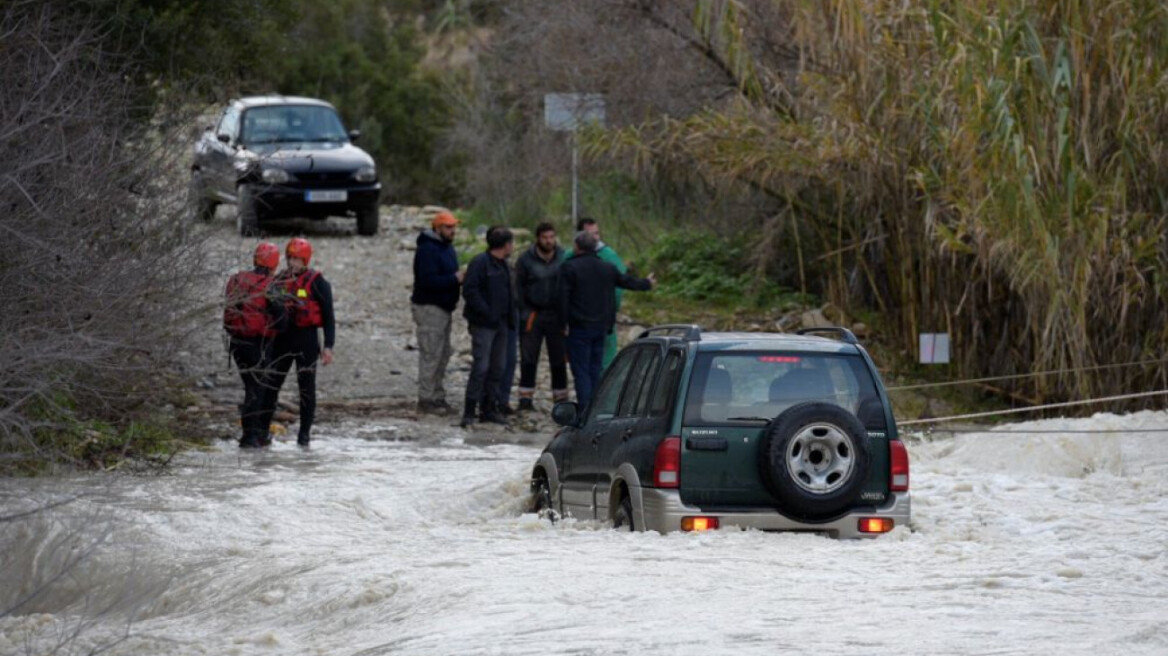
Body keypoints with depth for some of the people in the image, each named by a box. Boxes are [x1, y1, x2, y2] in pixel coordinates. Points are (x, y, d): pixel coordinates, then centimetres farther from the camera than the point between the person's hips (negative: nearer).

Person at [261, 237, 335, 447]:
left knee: (306, 387, 3)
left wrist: (328, 346, -11)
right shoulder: (279, 280, 9)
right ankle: (262, 429, 7)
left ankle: (304, 433, 10)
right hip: (282, 337, 4)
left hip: (306, 339, -4)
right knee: (271, 384, 2)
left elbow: (328, 316, -4)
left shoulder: (316, 282, -5)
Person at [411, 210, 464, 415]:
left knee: (443, 354, 13)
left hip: (444, 308, 10)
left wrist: (460, 277, 3)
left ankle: (437, 396, 19)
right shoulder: (427, 249, -17)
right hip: (429, 308, -10)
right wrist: (455, 279, -21)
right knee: (431, 355, -9)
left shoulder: (446, 247, 15)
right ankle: (426, 400, -6)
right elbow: (429, 281, -25)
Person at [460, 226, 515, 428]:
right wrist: (487, 313, -20)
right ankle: (469, 411, -10)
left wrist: (510, 318, 12)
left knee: (497, 368, 10)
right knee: (481, 367, -12)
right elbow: (469, 291, -18)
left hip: (500, 324, 9)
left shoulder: (503, 265, 17)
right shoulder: (480, 263, -11)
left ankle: (489, 409, 18)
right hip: (483, 325, -9)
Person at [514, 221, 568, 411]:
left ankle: (560, 398, 12)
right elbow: (518, 287, 1)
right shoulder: (526, 260, -2)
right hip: (532, 315, -1)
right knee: (529, 359, -1)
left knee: (559, 359, 4)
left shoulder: (563, 258, 2)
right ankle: (526, 397, 5)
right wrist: (523, 313, -7)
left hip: (556, 315, 1)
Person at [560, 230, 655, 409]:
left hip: (579, 327, -5)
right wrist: (647, 284, 41)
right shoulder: (607, 268, 8)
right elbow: (627, 282, 21)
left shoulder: (569, 267, -9)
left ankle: (585, 409, -10)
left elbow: (564, 298, -12)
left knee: (581, 370, -3)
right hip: (601, 327, 5)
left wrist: (565, 322, -7)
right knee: (595, 370, 12)